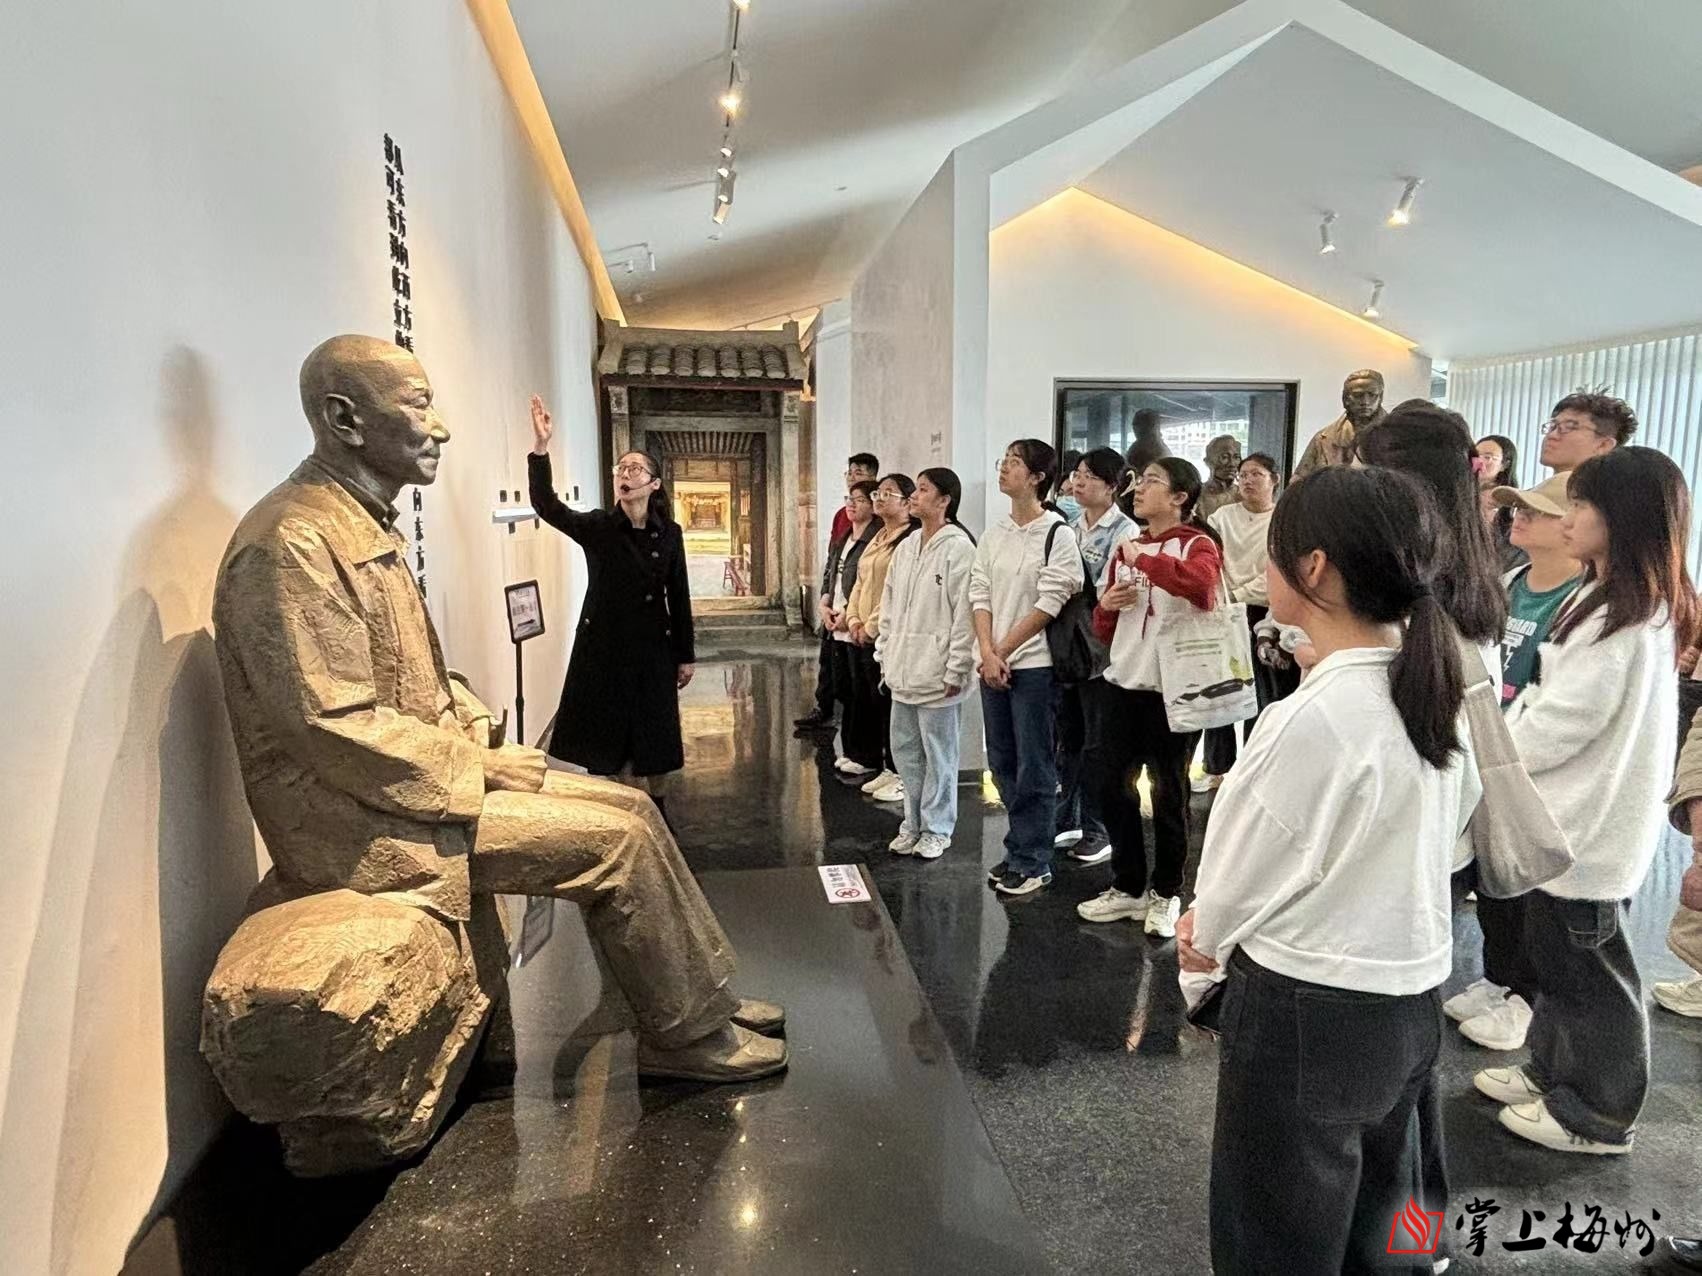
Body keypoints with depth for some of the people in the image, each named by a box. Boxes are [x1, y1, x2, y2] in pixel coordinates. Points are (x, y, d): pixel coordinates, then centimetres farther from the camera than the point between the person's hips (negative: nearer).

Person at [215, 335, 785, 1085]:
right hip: (359, 818, -10)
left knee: (632, 806, 4)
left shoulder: (364, 528, 13)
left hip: (419, 774, 10)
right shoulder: (294, 543, -20)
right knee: (617, 839, -15)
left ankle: (706, 994, 15)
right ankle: (689, 1036, 4)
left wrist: (476, 728, 4)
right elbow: (338, 731, -25)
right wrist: (480, 768, -17)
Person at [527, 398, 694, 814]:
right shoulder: (596, 526, -4)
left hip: (651, 647, 1)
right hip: (602, 646, 0)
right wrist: (541, 447, -32)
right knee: (603, 741, 7)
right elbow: (546, 505, -20)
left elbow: (678, 596, 2)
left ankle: (656, 810, 32)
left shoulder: (669, 533, -1)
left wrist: (686, 656, 3)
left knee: (653, 737, 12)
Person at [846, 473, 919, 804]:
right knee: (876, 704, 12)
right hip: (865, 637, 9)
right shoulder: (878, 539, 18)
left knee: (893, 704, -3)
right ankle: (888, 769, 23)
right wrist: (854, 620, 6)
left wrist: (872, 626, -13)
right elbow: (860, 583, 20)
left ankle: (902, 776, 8)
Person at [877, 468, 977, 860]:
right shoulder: (906, 546, 11)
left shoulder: (958, 548, -13)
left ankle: (936, 829, 19)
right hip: (903, 670, 8)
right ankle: (914, 823, 30)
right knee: (905, 751, 16)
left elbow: (964, 614, -16)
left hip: (937, 674, -8)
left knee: (938, 755, 5)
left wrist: (955, 670, -16)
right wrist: (885, 654, 13)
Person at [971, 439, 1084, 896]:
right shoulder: (993, 535, 10)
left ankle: (1032, 862, 12)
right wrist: (987, 653, -7)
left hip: (1033, 665, -6)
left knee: (1033, 768, 1)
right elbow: (979, 595, 6)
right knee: (1003, 763, 13)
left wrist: (1004, 652, -9)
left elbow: (1048, 604, -12)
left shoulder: (1057, 534, -9)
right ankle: (1019, 850, 27)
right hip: (993, 665, 6)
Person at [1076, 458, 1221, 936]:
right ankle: (1128, 886, 26)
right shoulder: (1125, 547, 14)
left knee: (1168, 791, 5)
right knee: (1109, 781, 9)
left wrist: (1143, 559, -19)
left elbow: (1200, 582, -31)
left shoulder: (1198, 544, -5)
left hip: (1173, 687, -6)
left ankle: (1166, 894, 23)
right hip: (1122, 682, 6)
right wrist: (1106, 606, -2)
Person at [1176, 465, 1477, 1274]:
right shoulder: (1435, 693, -2)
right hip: (1409, 1000, 8)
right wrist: (1227, 925, 6)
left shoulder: (1311, 719, -27)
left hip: (1306, 1012, -8)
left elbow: (1234, 878, -15)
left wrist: (1207, 938, 8)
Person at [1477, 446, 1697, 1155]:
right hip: (1576, 816, 9)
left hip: (1590, 826, -9)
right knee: (1556, 954, 20)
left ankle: (1599, 1114, 23)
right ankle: (1555, 1071, 36)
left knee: (1587, 966, 6)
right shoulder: (1624, 606, 8)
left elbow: (1557, 726, -22)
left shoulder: (1625, 620, -23)